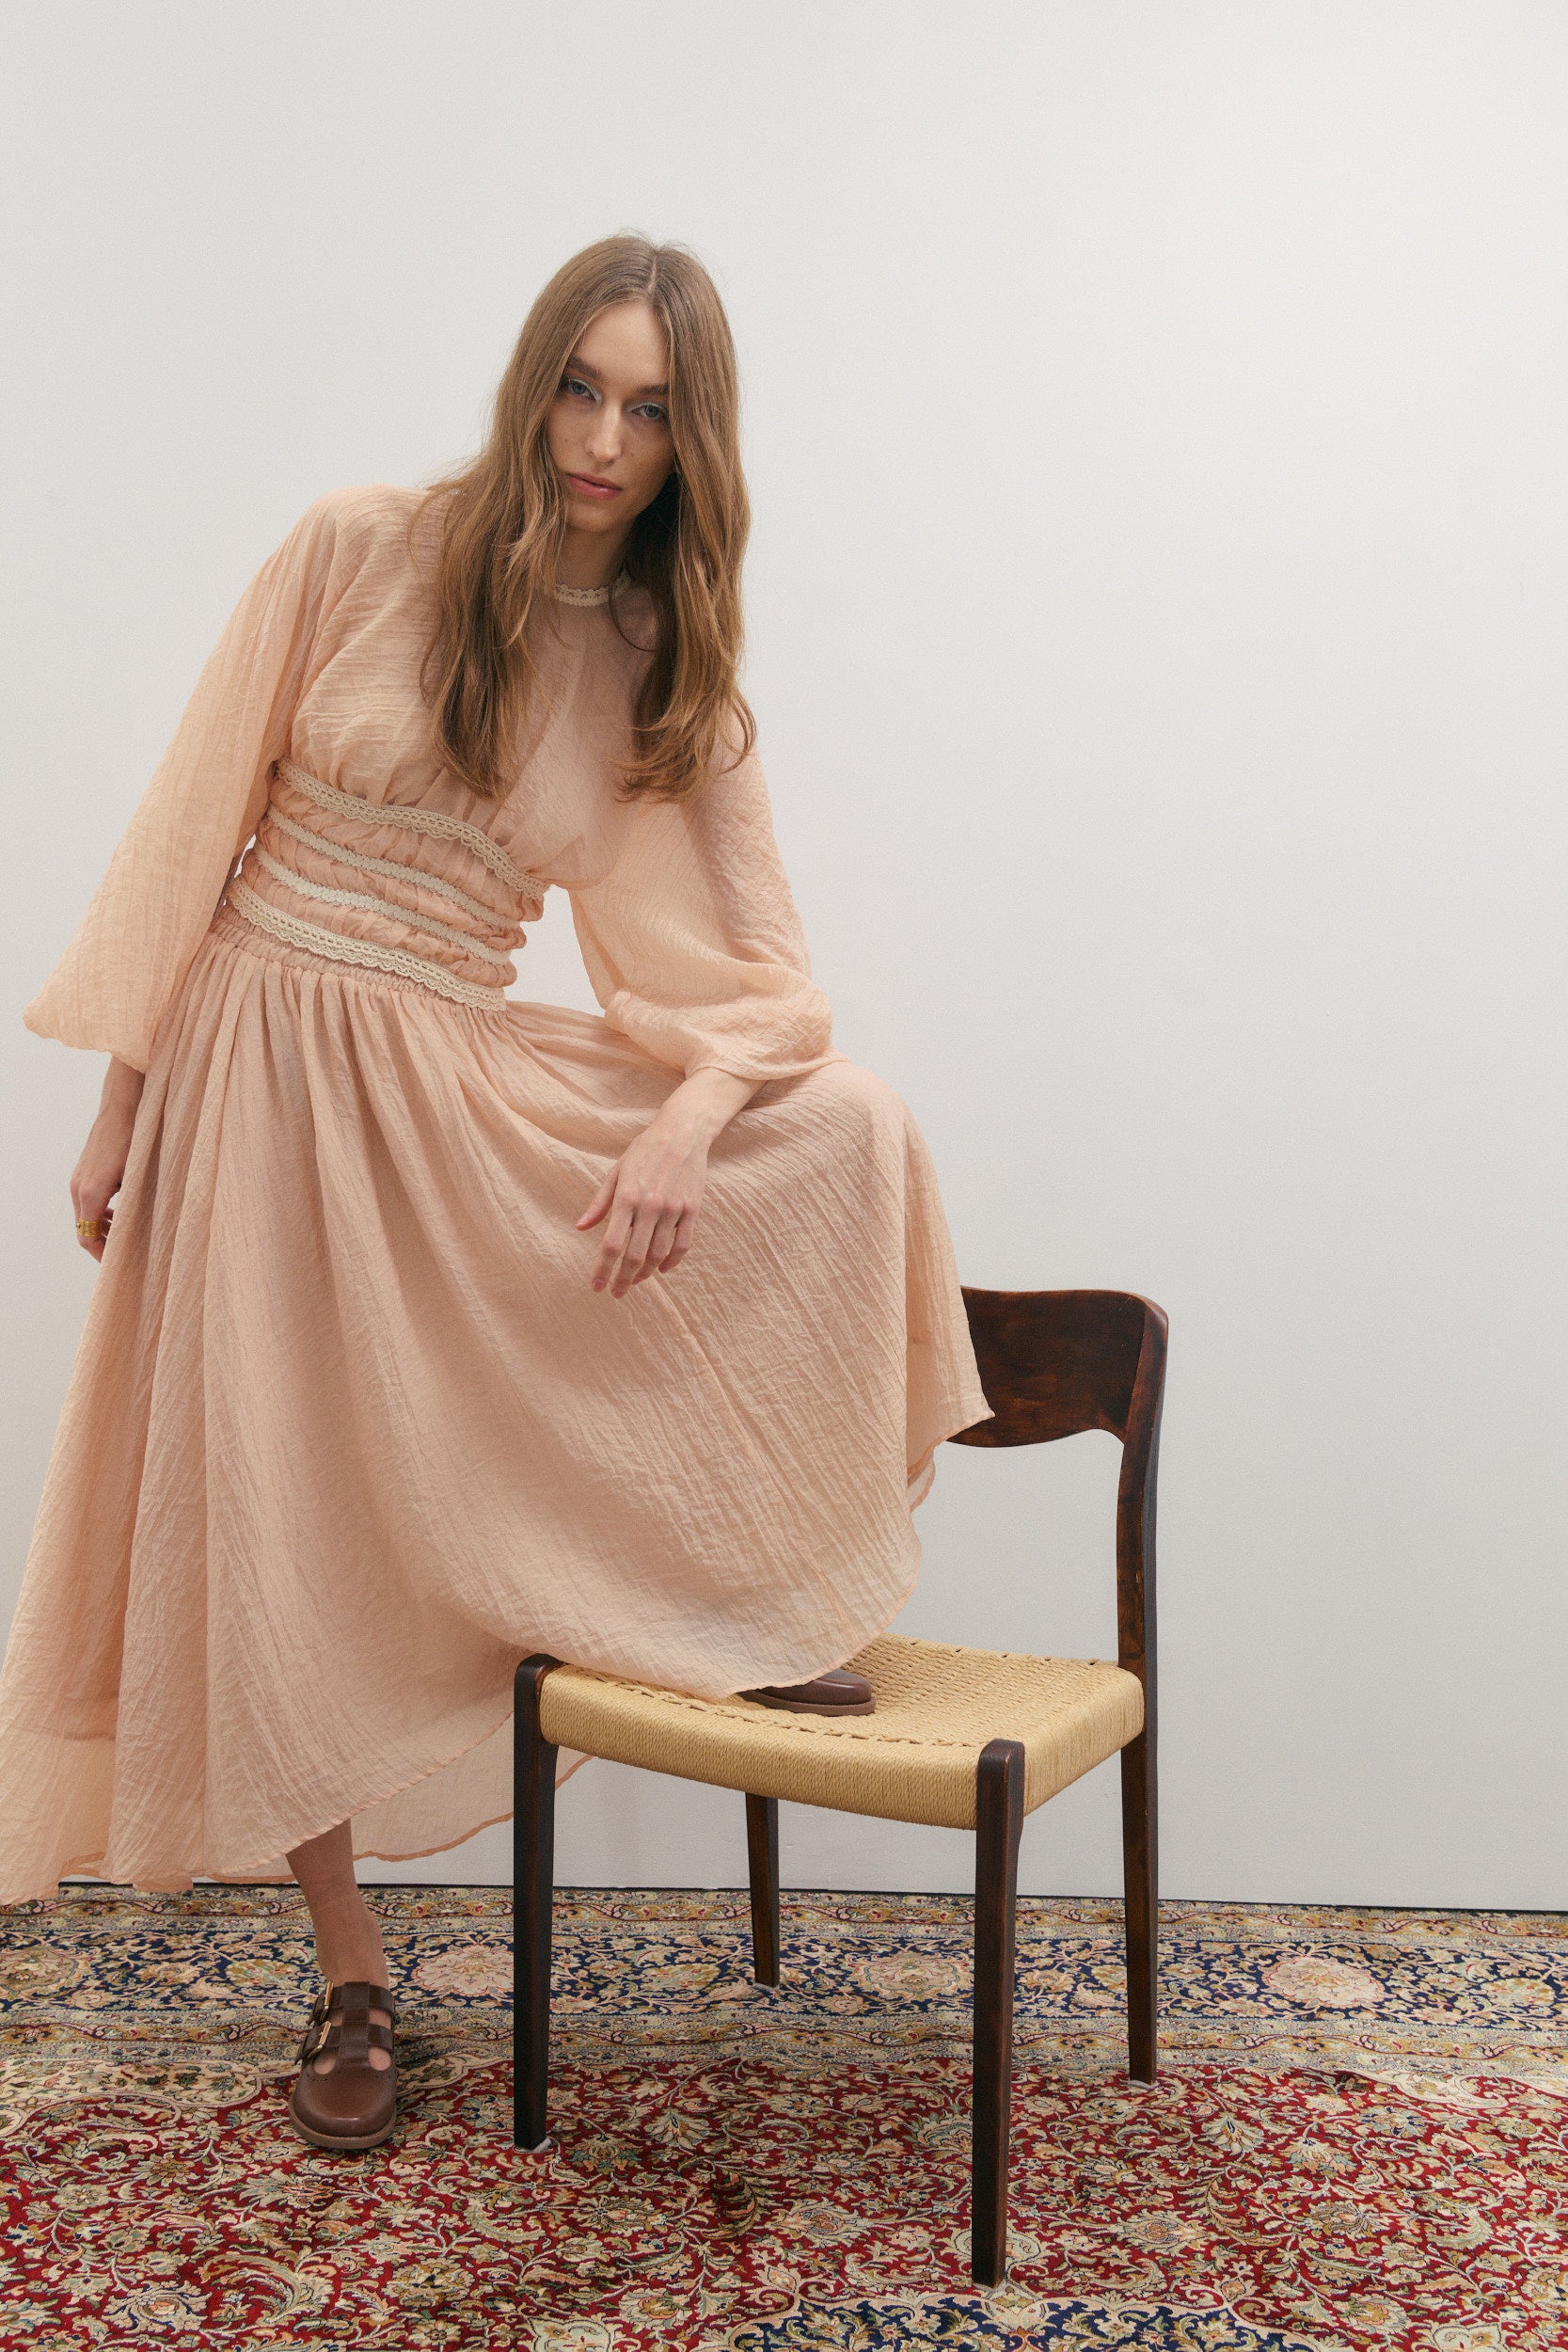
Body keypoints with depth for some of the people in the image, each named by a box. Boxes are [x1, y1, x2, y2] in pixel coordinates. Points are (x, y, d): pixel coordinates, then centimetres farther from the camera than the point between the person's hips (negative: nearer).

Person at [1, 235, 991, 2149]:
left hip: (462, 1092, 2)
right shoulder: (355, 552, -5)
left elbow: (761, 979, -3)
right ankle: (351, 1983, 24)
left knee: (840, 1133, -18)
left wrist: (688, 1117, -25)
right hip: (264, 1078, -1)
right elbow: (197, 823, -1)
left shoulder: (672, 677, 2)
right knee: (281, 1542, 3)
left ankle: (767, 1595, 2)